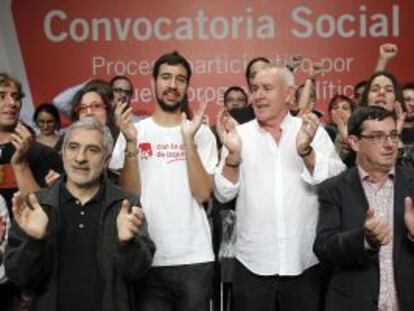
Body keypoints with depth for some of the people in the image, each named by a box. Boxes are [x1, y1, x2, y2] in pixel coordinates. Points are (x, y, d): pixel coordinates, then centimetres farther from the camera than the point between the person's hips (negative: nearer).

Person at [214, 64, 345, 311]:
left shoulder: (314, 132, 1)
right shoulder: (239, 134, 3)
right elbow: (223, 194, -2)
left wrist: (306, 151, -22)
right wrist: (233, 154, -17)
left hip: (306, 263, 0)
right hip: (253, 264, 1)